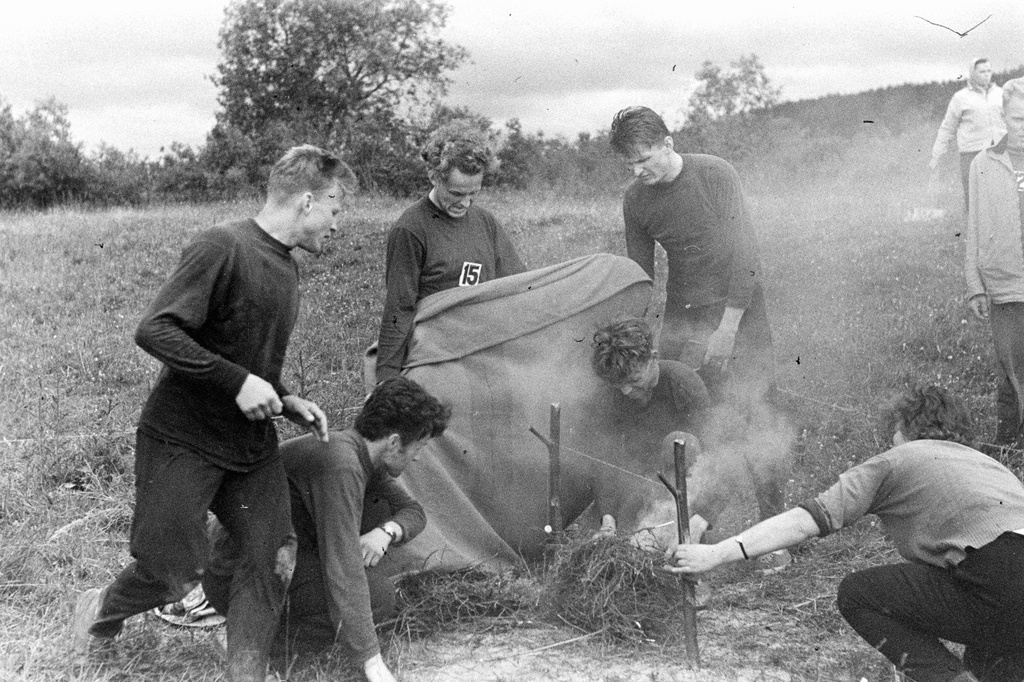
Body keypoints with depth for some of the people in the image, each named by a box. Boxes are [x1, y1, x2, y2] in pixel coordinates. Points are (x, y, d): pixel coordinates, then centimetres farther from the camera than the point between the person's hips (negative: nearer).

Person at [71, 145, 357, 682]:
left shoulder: (285, 267, 11)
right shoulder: (222, 248, -18)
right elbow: (154, 330, -24)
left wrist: (288, 403, 7)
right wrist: (237, 381, -25)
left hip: (251, 444, 8)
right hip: (183, 439, -8)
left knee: (274, 557, -5)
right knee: (172, 573, -2)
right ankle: (101, 613, 29)